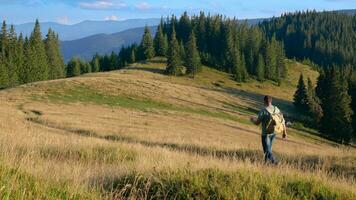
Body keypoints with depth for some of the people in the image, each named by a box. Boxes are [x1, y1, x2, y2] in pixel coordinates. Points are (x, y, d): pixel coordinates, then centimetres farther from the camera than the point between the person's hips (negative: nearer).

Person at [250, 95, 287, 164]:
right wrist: (284, 132, 9)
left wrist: (253, 120, 10)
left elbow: (257, 122, -13)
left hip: (265, 133, -6)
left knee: (267, 150, 1)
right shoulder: (276, 109, -2)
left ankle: (274, 161, -16)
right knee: (269, 147, 25)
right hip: (273, 133, 6)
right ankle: (267, 160, 37)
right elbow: (282, 121, 0)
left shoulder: (263, 111, -18)